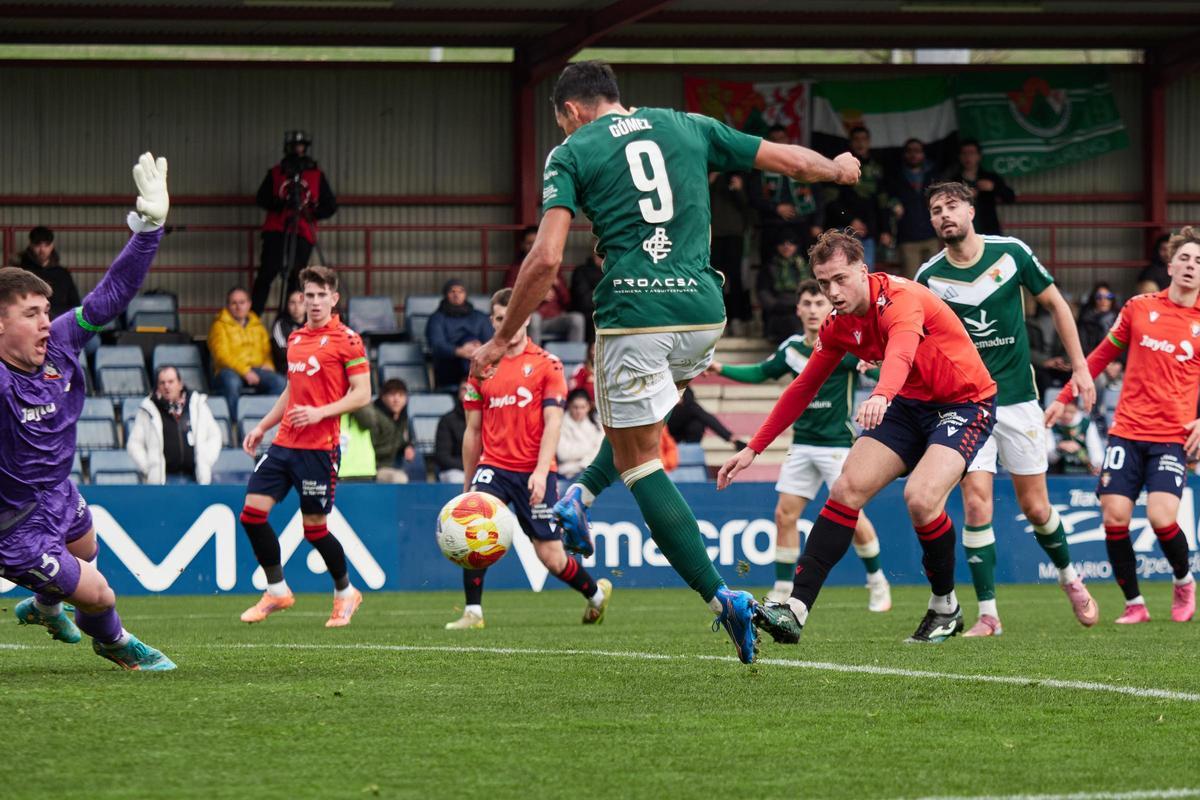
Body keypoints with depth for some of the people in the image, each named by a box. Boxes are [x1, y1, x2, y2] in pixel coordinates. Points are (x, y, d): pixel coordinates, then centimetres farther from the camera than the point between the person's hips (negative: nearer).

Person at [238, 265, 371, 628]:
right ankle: (277, 590, 11)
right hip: (283, 444, 7)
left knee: (315, 528, -1)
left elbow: (362, 394, -10)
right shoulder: (295, 338, 16)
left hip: (319, 448, -7)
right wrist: (262, 426, 20)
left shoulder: (346, 339, -6)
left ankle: (345, 592, 22)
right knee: (252, 512, -3)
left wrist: (320, 413, -21)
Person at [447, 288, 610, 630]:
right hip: (493, 466, 2)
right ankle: (473, 612, -18)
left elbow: (552, 422, -6)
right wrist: (468, 482, 18)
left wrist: (541, 471, -18)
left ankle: (597, 592, 30)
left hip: (534, 471, -2)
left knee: (552, 558, 0)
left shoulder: (547, 364, 1)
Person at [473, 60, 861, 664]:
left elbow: (546, 259, -7)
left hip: (633, 313, -5)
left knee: (640, 463, 3)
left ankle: (720, 598, -8)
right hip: (703, 312, 5)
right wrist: (839, 169, 44)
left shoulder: (572, 152, 4)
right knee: (646, 409, 36)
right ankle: (581, 497, 20)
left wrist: (501, 339, 2)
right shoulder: (687, 127, 15)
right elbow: (789, 160, 22)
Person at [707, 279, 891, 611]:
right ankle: (782, 592, 7)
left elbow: (881, 371, -21)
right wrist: (721, 369, 10)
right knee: (785, 514, -1)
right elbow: (761, 372, 21)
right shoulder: (792, 348, 6)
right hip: (802, 443, 5)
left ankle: (878, 583, 11)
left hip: (838, 443, -5)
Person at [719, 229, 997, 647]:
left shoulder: (901, 298, -25)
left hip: (965, 404, -7)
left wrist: (882, 395, -69)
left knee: (921, 497, -28)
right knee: (848, 487, -12)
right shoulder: (839, 326, -1)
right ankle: (796, 610, -13)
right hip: (908, 405, 7)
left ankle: (945, 606, -2)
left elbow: (902, 351, -47)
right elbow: (803, 388, 10)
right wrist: (753, 449, 7)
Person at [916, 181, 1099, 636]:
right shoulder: (930, 276, -5)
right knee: (976, 504, -13)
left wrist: (1079, 366, 4)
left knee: (1035, 508, 6)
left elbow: (1055, 305, 6)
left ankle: (1069, 577, 35)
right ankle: (987, 614, -6)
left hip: (1018, 398, 0)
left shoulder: (1011, 253, -5)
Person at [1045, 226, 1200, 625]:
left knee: (1161, 517, -18)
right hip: (1127, 430, 2)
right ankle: (1134, 604, 5)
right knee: (1114, 515, -9)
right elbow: (1103, 355, 16)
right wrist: (1064, 397, 15)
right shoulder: (1139, 308, 5)